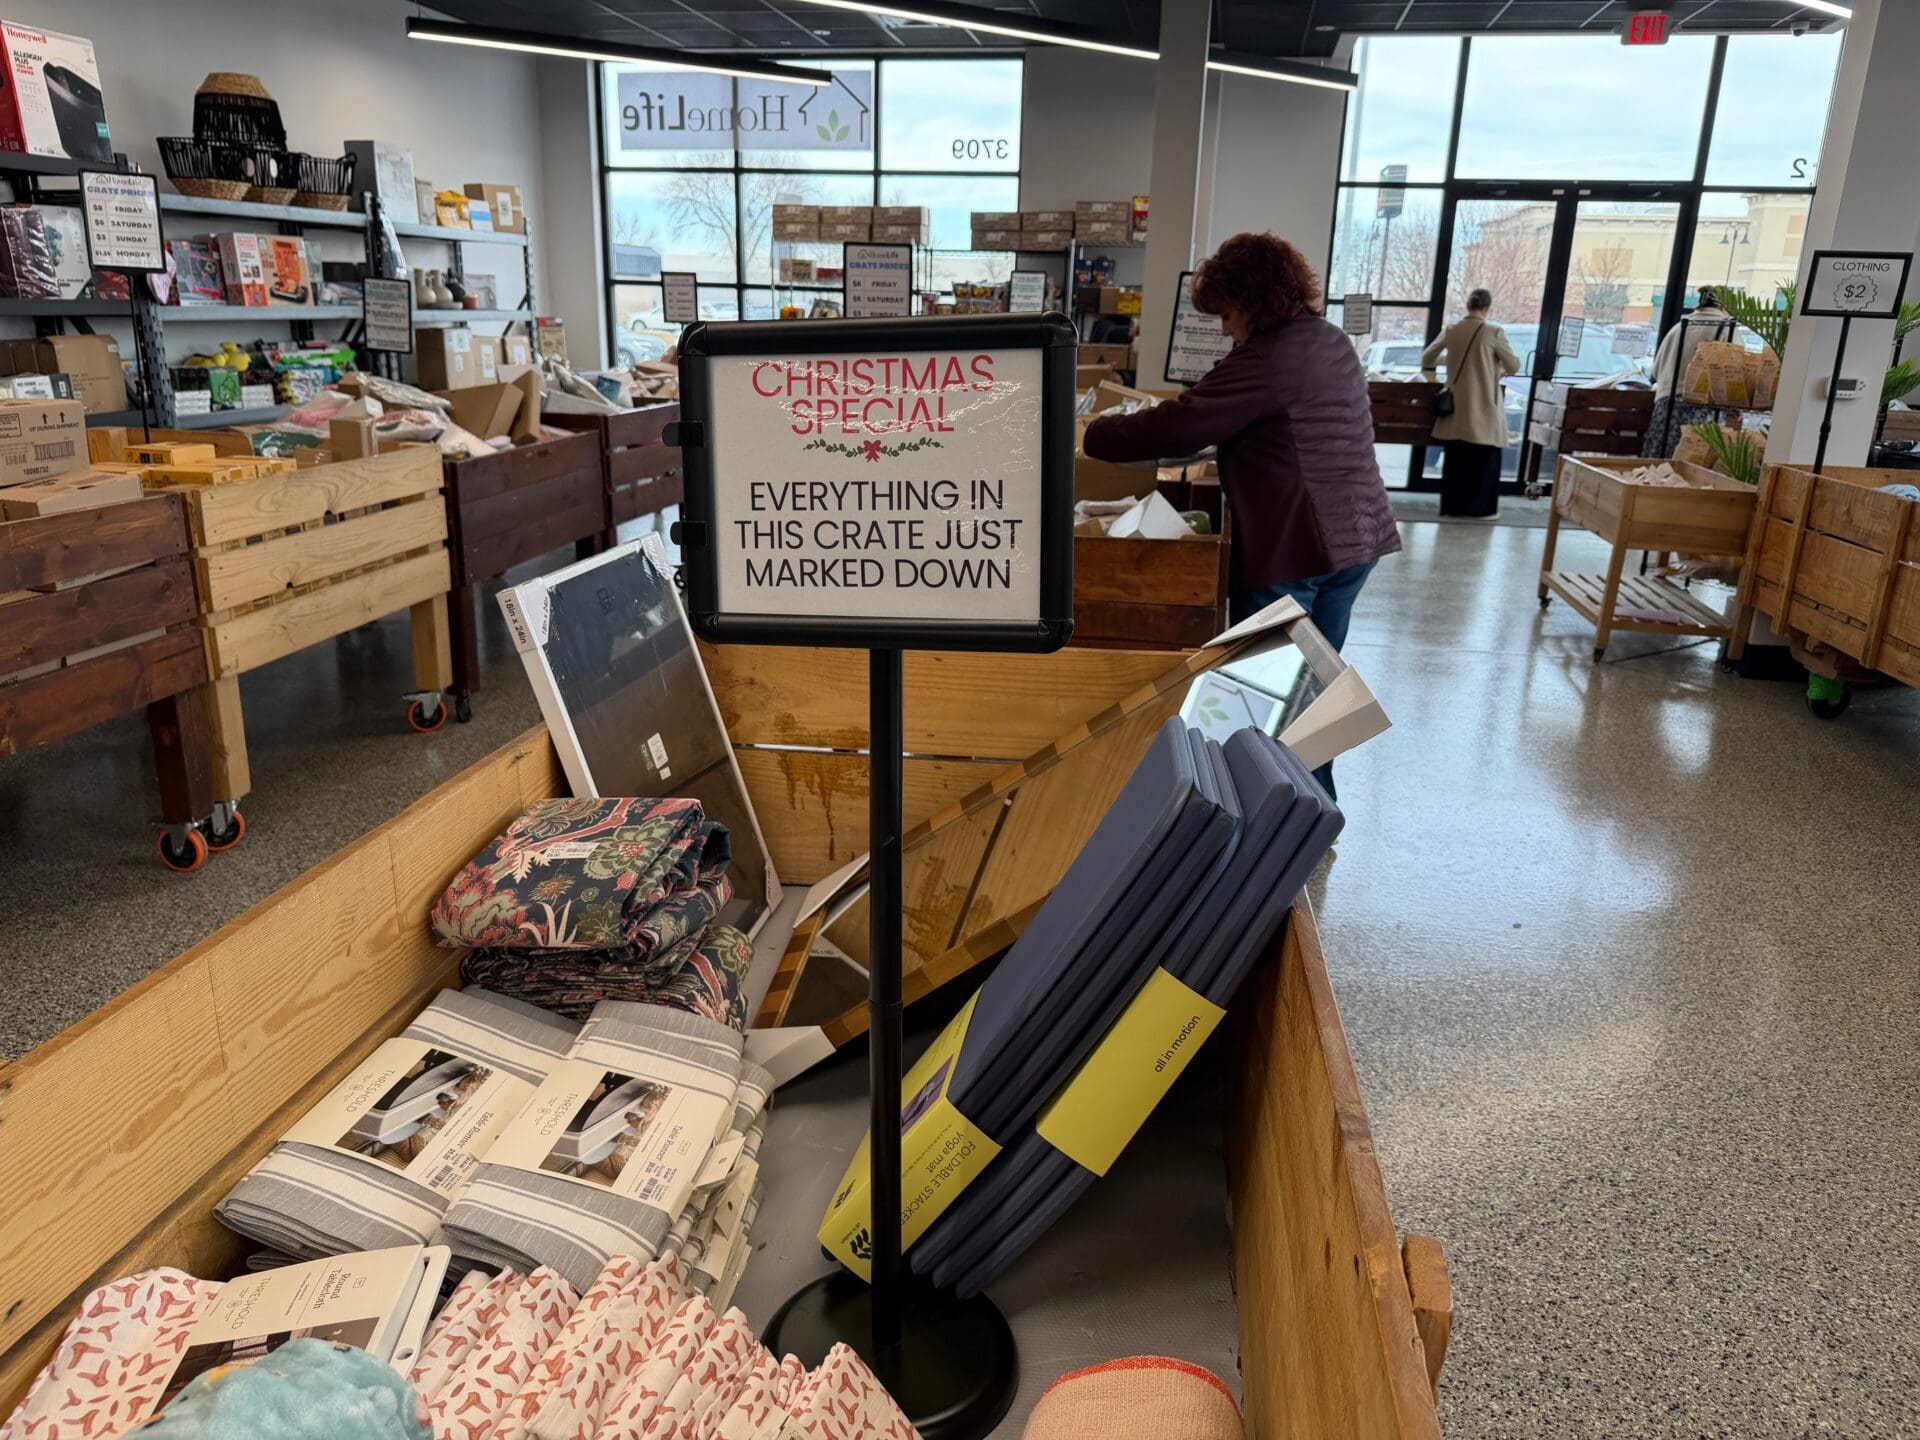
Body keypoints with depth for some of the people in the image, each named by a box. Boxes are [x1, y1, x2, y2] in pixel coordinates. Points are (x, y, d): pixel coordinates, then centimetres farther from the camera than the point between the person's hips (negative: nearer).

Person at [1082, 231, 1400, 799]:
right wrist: (1214, 435, 15)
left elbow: (1176, 427, -19)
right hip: (1357, 537, 10)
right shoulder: (1333, 341, 12)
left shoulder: (1266, 360, -18)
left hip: (1292, 549, -10)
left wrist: (1095, 435, -7)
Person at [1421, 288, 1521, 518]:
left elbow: (1426, 359, 12)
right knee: (1484, 458, 6)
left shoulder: (1451, 330, 2)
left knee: (1455, 457, 13)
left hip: (1456, 405, 4)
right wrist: (1501, 370, 16)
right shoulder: (1493, 332, -10)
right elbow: (1514, 366, -6)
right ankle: (1479, 507, 9)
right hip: (1483, 406, -4)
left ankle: (1452, 505, 16)